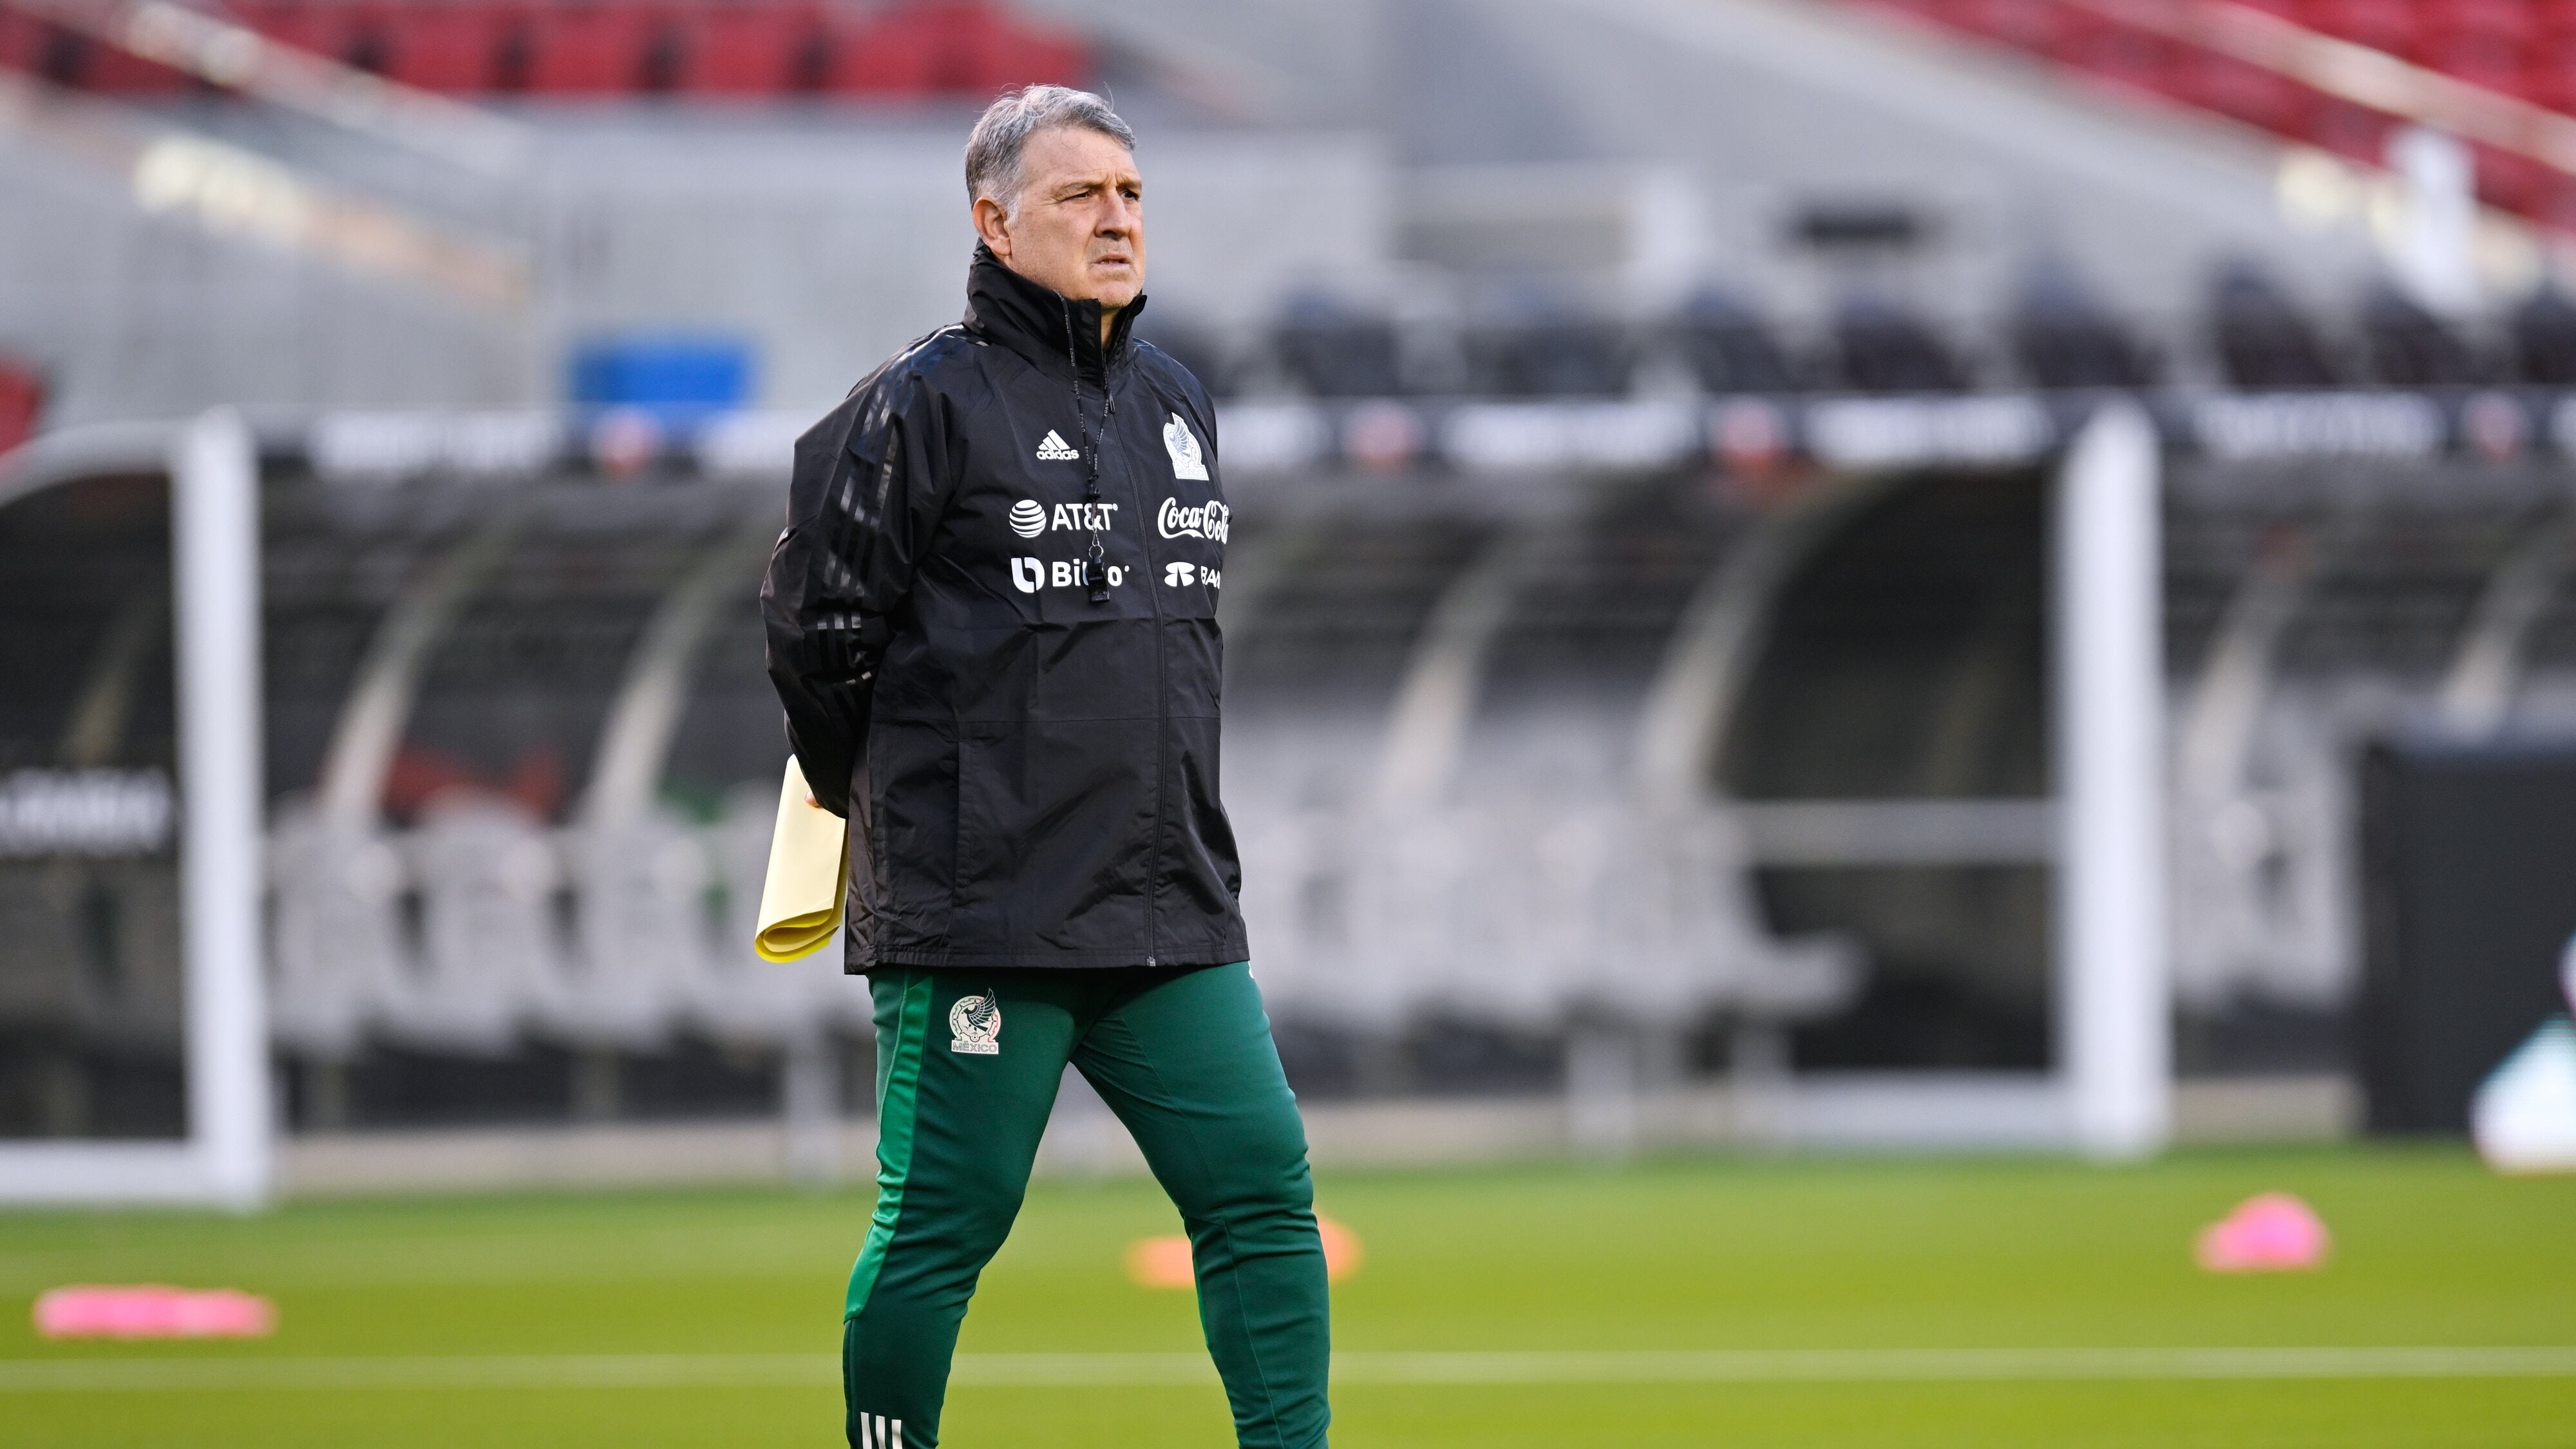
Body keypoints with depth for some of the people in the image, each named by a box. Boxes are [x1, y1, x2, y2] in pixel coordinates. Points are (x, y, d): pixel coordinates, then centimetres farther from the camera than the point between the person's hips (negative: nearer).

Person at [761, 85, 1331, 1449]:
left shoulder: (1177, 405, 14)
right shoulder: (927, 403, -8)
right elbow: (819, 624, -5)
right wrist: (877, 797, 7)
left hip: (1172, 909, 6)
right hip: (984, 915, -6)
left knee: (1260, 1189, 0)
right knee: (941, 1225, -2)